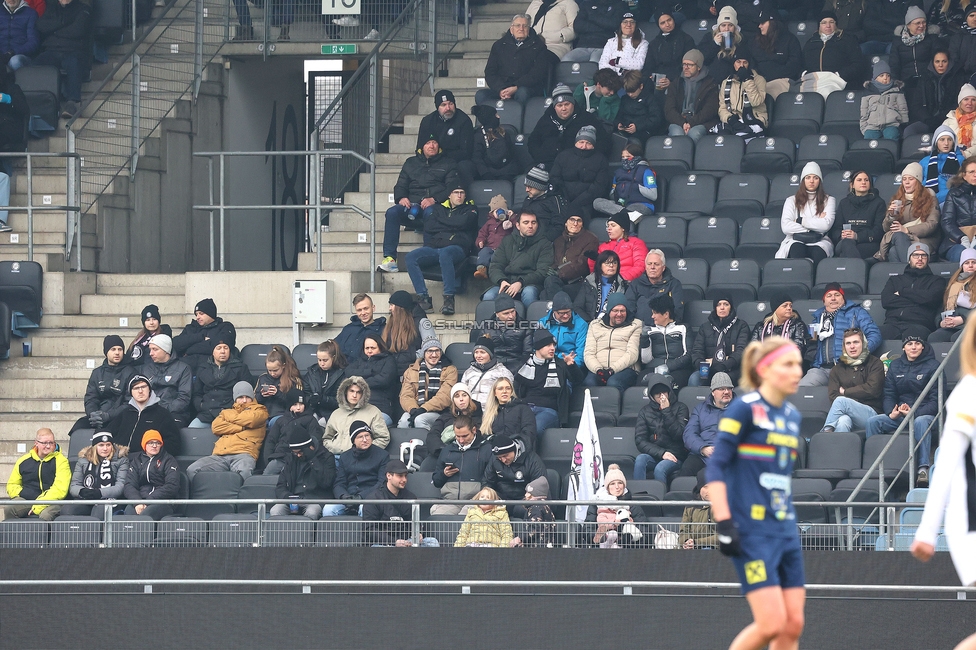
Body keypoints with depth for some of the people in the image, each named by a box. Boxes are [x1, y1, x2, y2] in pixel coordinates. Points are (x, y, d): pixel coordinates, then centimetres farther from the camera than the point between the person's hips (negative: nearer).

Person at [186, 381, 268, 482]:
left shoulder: (259, 410, 24)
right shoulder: (227, 412, 34)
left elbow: (250, 420, 1)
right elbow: (216, 427, 13)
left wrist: (231, 417, 17)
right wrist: (241, 428, 6)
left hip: (243, 454, -4)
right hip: (219, 456, 4)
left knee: (243, 472, -42)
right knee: (192, 470, -25)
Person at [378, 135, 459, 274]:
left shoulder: (447, 164, 18)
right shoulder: (411, 163, 28)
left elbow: (452, 188, 4)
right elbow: (400, 186, 22)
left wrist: (434, 199, -14)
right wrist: (401, 198, -3)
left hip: (435, 205, -3)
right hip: (412, 205, 3)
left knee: (430, 212, -41)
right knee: (392, 212, -28)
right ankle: (389, 258, -36)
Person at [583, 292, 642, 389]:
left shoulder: (635, 325, 13)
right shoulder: (595, 325, 22)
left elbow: (632, 354, 0)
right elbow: (588, 354, 12)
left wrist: (612, 370, -15)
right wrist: (598, 370, -10)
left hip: (625, 369, -2)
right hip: (598, 370, 2)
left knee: (613, 383, -39)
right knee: (589, 382, -35)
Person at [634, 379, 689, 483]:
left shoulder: (680, 408, 5)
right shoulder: (645, 411, 11)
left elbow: (679, 435, -9)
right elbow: (640, 441, 2)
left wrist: (666, 411, -10)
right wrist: (661, 453, -12)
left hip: (675, 457, -2)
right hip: (653, 455, 2)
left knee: (660, 468, -34)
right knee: (640, 459, -31)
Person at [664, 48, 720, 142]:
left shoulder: (710, 84, 11)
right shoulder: (676, 83, 18)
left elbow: (710, 110, 0)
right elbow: (669, 110, 8)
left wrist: (691, 123, -15)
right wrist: (682, 123, -12)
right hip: (678, 122, 2)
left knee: (694, 134, -36)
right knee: (676, 133, -34)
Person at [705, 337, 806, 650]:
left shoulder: (792, 416, 13)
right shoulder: (744, 409, -9)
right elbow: (715, 468, -12)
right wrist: (724, 524, -19)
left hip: (786, 529, 8)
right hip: (752, 532, -8)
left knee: (793, 625, 2)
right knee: (772, 623, -13)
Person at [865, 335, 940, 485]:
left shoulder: (933, 366, 1)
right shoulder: (895, 366, 14)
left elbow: (936, 400, -5)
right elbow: (889, 395, 12)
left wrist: (915, 412, -20)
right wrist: (891, 412, -12)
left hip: (926, 414, -4)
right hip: (899, 416, 4)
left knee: (921, 422, -40)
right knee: (872, 422, -20)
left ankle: (923, 468, -47)